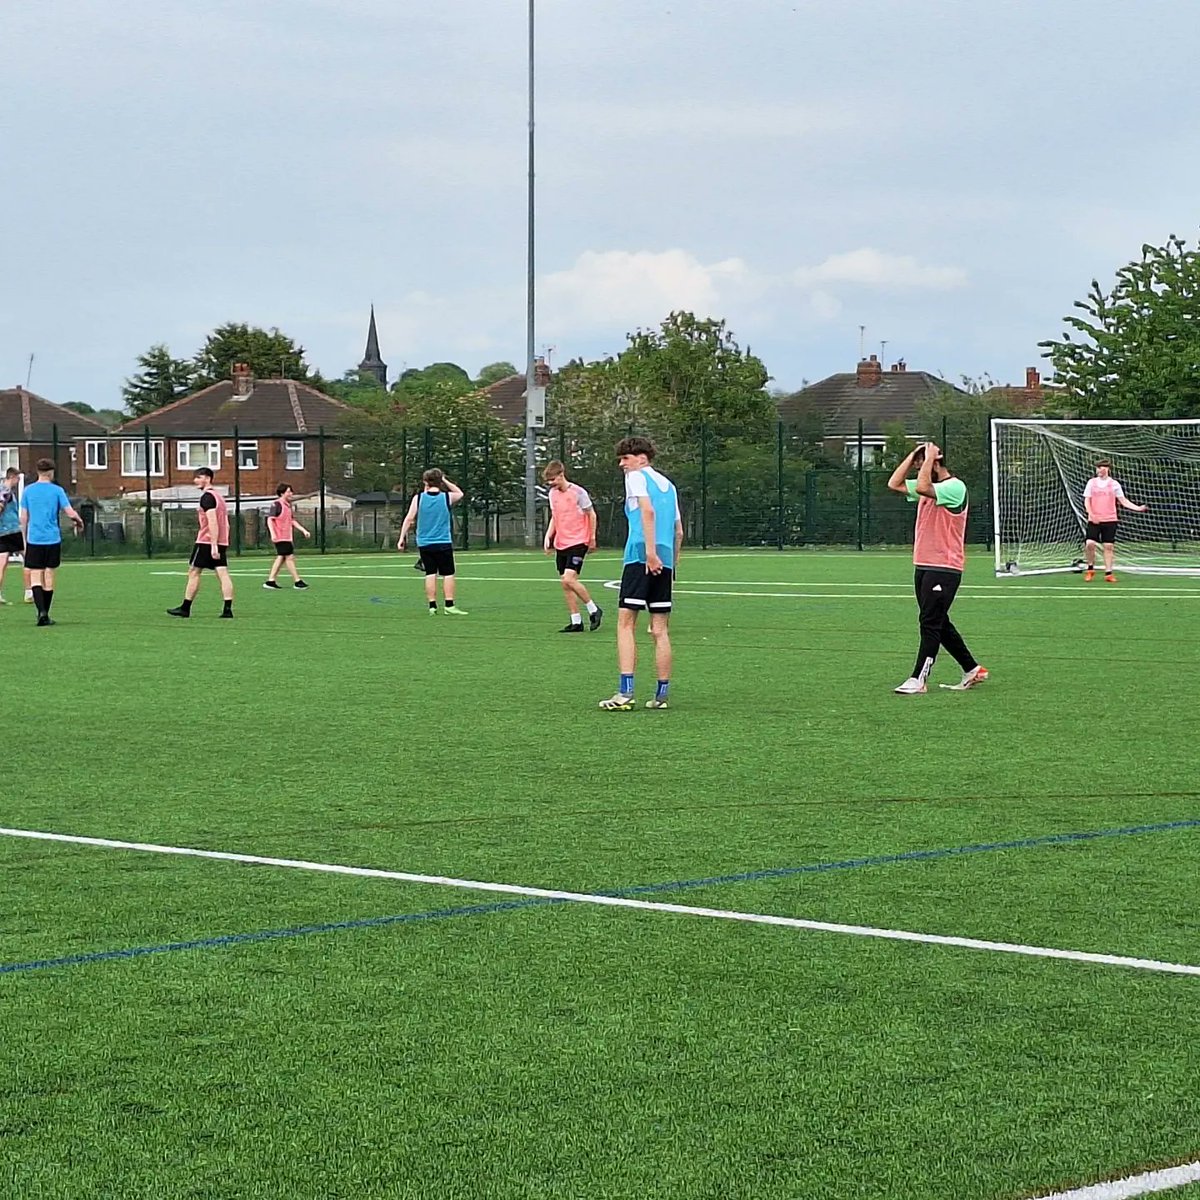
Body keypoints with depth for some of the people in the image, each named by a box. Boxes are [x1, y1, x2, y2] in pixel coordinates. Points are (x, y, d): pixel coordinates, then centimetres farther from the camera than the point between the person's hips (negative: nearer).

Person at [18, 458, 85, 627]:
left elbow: (23, 518, 5)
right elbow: (70, 513, -6)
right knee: (49, 579, 9)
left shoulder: (28, 491, 3)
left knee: (35, 579, 0)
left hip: (34, 540, 0)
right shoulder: (57, 491, -2)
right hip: (53, 540, 0)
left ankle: (41, 611, -20)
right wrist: (79, 521, 15)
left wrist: (25, 540, 13)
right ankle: (45, 615, 12)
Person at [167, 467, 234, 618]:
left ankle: (185, 608, 10)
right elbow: (226, 523, 20)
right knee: (223, 574, -1)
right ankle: (227, 610, -10)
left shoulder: (207, 496, -11)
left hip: (207, 542, -8)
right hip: (221, 542, 8)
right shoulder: (219, 495, 18)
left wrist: (213, 545, -24)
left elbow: (212, 521, -20)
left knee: (194, 572, 4)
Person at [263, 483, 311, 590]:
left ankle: (270, 581, 14)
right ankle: (297, 581, -4)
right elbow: (270, 519, -16)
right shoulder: (277, 504, -11)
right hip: (280, 537, -10)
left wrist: (303, 530, 19)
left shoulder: (288, 505, 16)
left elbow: (293, 521, 25)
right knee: (290, 557, -7)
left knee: (281, 558, 10)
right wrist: (273, 533, -25)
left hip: (287, 537, 10)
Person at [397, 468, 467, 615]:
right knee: (448, 574, 2)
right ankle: (449, 605, -3)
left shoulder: (418, 498, -2)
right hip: (443, 543, -1)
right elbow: (460, 493, 21)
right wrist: (445, 481, 14)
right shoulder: (447, 497, -2)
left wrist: (402, 537, 3)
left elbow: (409, 518, -2)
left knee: (430, 574, 4)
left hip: (424, 543, 1)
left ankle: (432, 606, 1)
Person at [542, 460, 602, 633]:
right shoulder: (553, 493, 8)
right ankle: (576, 622, 11)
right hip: (561, 545, 7)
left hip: (577, 542, -7)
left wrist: (592, 538, 0)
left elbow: (591, 514, -3)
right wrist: (548, 536, 6)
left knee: (569, 579, -19)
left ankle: (594, 610, -3)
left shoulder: (578, 492, -11)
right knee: (565, 584, 5)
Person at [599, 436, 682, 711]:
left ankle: (625, 693, -17)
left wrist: (650, 552, -22)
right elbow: (678, 530, 22)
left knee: (626, 623, -7)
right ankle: (661, 694, 7)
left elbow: (648, 510, -16)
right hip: (665, 560, 7)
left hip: (640, 557, -7)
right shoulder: (668, 484, 22)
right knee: (660, 630, 8)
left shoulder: (637, 477, 1)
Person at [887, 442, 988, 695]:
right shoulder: (929, 486, 14)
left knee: (931, 624, -8)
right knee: (939, 624, 13)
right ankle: (972, 670, 22)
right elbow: (894, 483, 12)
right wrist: (913, 456, 6)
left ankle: (918, 680, -7)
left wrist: (928, 458, -17)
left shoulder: (955, 487, -13)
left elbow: (922, 487, -29)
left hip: (944, 568, -10)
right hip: (923, 566, 10)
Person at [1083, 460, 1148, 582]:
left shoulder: (1114, 484, 5)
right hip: (1094, 520, 0)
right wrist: (1091, 514, -11)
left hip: (1110, 520, 0)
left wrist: (1138, 508, -5)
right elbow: (1087, 501, 5)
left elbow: (1123, 501, 6)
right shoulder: (1092, 482, 7)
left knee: (1108, 546, -1)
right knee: (1090, 544, -12)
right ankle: (1090, 569, 8)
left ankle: (1108, 574, 3)